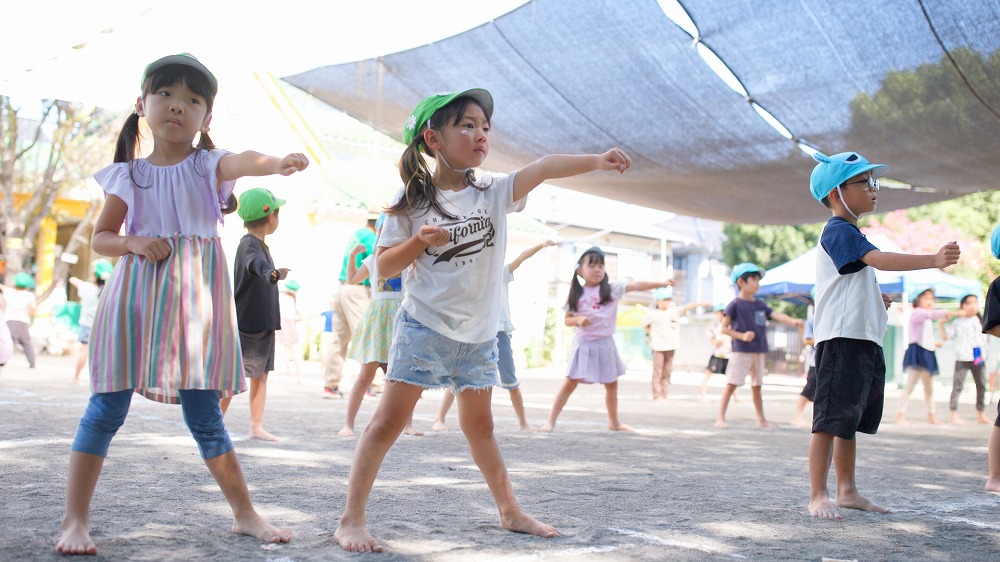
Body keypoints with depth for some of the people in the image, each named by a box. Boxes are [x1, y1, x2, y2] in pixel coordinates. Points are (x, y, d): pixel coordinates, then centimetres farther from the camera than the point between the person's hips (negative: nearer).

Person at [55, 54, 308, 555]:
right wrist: (133, 242, -12)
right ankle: (75, 521, 6)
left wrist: (276, 164, -43)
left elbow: (243, 162, -20)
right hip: (135, 300, 1)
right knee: (107, 408, -2)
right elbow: (100, 237, 10)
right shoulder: (128, 175, 7)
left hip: (195, 301, -1)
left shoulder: (208, 165, 3)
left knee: (204, 415, 3)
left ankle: (245, 514, 18)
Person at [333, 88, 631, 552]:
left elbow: (542, 168, -16)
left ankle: (510, 511, 29)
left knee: (480, 426, 17)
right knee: (389, 419, -7)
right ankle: (351, 519, -2)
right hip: (424, 327, -4)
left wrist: (596, 160, -31)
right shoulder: (414, 200, -7)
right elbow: (384, 266, -4)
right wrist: (420, 241, -21)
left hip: (479, 334, 4)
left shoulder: (494, 191, 1)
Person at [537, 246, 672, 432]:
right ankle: (550, 421, -3)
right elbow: (567, 319, 2)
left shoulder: (612, 289, -2)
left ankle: (614, 422, 33)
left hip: (605, 344, 3)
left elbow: (636, 286, -11)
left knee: (612, 384, 15)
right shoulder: (577, 294, -3)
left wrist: (660, 283, -21)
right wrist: (578, 320, -19)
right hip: (584, 345, -3)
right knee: (570, 383, -5)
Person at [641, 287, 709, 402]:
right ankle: (657, 396, 0)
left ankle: (664, 396, 13)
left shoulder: (675, 311, 5)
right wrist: (652, 335, 1)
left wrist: (701, 303, -17)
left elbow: (687, 307, -6)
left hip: (670, 346, 4)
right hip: (658, 347, -4)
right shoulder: (653, 314, -2)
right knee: (658, 372, -3)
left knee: (667, 372, 8)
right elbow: (644, 325, 10)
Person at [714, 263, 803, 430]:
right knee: (731, 384, -9)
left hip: (759, 351, 7)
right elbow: (724, 327, -8)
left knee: (756, 385, 15)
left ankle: (761, 419, 24)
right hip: (741, 351, -6)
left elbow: (776, 315, -2)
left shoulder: (760, 304, 10)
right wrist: (742, 336, -20)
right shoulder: (735, 305, -8)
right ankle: (721, 418, -9)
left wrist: (793, 321, -19)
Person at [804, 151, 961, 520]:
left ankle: (847, 491, 23)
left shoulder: (849, 234, 22)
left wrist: (875, 298, 14)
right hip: (841, 338, -10)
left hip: (863, 339, 10)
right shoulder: (838, 230, -11)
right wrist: (934, 260, -36)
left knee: (851, 421, 15)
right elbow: (879, 260, -27)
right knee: (831, 420, -9)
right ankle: (818, 496, -6)